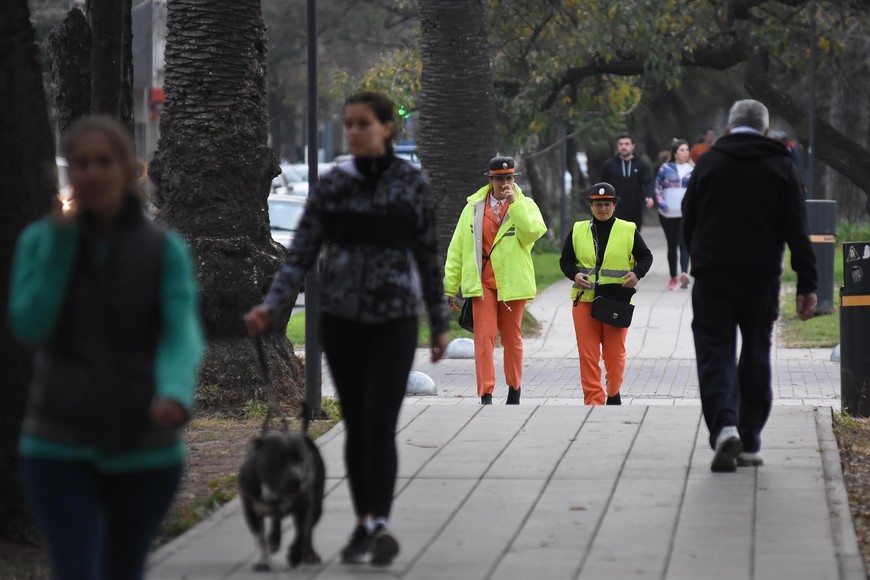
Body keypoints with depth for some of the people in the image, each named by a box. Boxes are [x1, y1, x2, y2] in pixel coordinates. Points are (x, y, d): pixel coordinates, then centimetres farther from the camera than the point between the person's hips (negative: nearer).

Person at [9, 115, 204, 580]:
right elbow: (29, 327, -11)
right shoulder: (40, 239, 0)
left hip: (144, 450, 1)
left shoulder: (165, 249, -3)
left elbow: (182, 334, -16)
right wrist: (60, 243, -15)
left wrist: (176, 394, -36)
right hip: (60, 449, -1)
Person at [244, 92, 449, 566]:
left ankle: (378, 523, -25)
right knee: (355, 426, 7)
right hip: (341, 318, 2)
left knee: (379, 421, -15)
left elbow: (428, 257, 4)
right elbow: (301, 252, -1)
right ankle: (364, 525, 16)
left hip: (394, 318, -2)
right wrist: (272, 305, -14)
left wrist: (439, 323, 8)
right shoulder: (332, 185, 2)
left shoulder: (412, 184, -1)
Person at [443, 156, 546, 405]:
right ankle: (486, 395, -12)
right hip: (482, 282, 0)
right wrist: (450, 287, 5)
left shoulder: (525, 205, 4)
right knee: (484, 337, -9)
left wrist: (514, 203, -18)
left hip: (512, 282, 0)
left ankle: (514, 388, 27)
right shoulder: (474, 207, 7)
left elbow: (533, 231, -17)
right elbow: (457, 248, 8)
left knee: (512, 338, 11)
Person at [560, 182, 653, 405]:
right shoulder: (578, 231, 9)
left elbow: (645, 256, 9)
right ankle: (594, 400, -1)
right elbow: (565, 260, 12)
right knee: (587, 355, -4)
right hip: (584, 301, 1)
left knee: (615, 353, 6)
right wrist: (575, 274, -9)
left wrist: (637, 273, -12)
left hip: (617, 301, -1)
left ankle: (613, 393, 30)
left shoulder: (628, 230, 4)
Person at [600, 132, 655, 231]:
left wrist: (649, 196, -28)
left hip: (635, 212, 2)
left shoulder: (641, 165, 3)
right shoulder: (609, 164, 3)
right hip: (615, 212, -2)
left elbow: (649, 183, -6)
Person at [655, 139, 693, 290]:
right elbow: (658, 188, 8)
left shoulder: (692, 169, 7)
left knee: (684, 243, -17)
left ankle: (684, 272, -29)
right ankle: (673, 277, 18)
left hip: (687, 213, -1)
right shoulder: (665, 169, 5)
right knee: (672, 245, 8)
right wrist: (662, 204, -5)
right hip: (668, 214, 1)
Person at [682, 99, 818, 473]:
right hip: (762, 278, 1)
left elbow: (689, 222, 7)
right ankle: (749, 443, 14)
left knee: (715, 354, -2)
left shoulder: (708, 162, 2)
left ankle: (724, 426, -25)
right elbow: (797, 231, -2)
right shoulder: (781, 166, 3)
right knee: (756, 357, 12)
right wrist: (807, 285, -2)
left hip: (713, 276, -1)